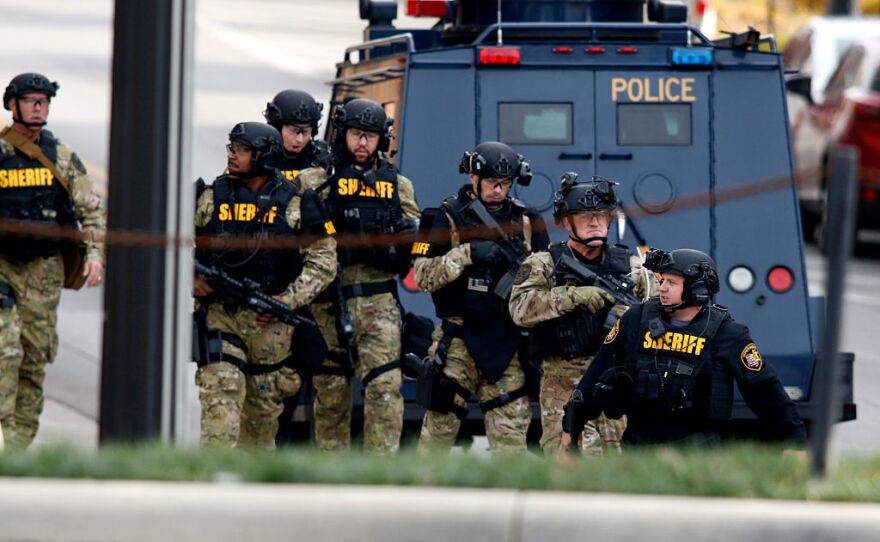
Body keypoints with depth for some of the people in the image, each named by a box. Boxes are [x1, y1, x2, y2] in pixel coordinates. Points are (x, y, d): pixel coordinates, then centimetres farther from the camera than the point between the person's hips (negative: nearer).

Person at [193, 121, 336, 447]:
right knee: (220, 397, -16)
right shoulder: (211, 198, 5)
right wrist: (190, 280, -5)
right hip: (220, 316, 0)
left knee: (264, 408, 12)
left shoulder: (296, 204, 1)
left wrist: (289, 300, -10)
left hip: (270, 322, 0)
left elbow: (323, 263, 1)